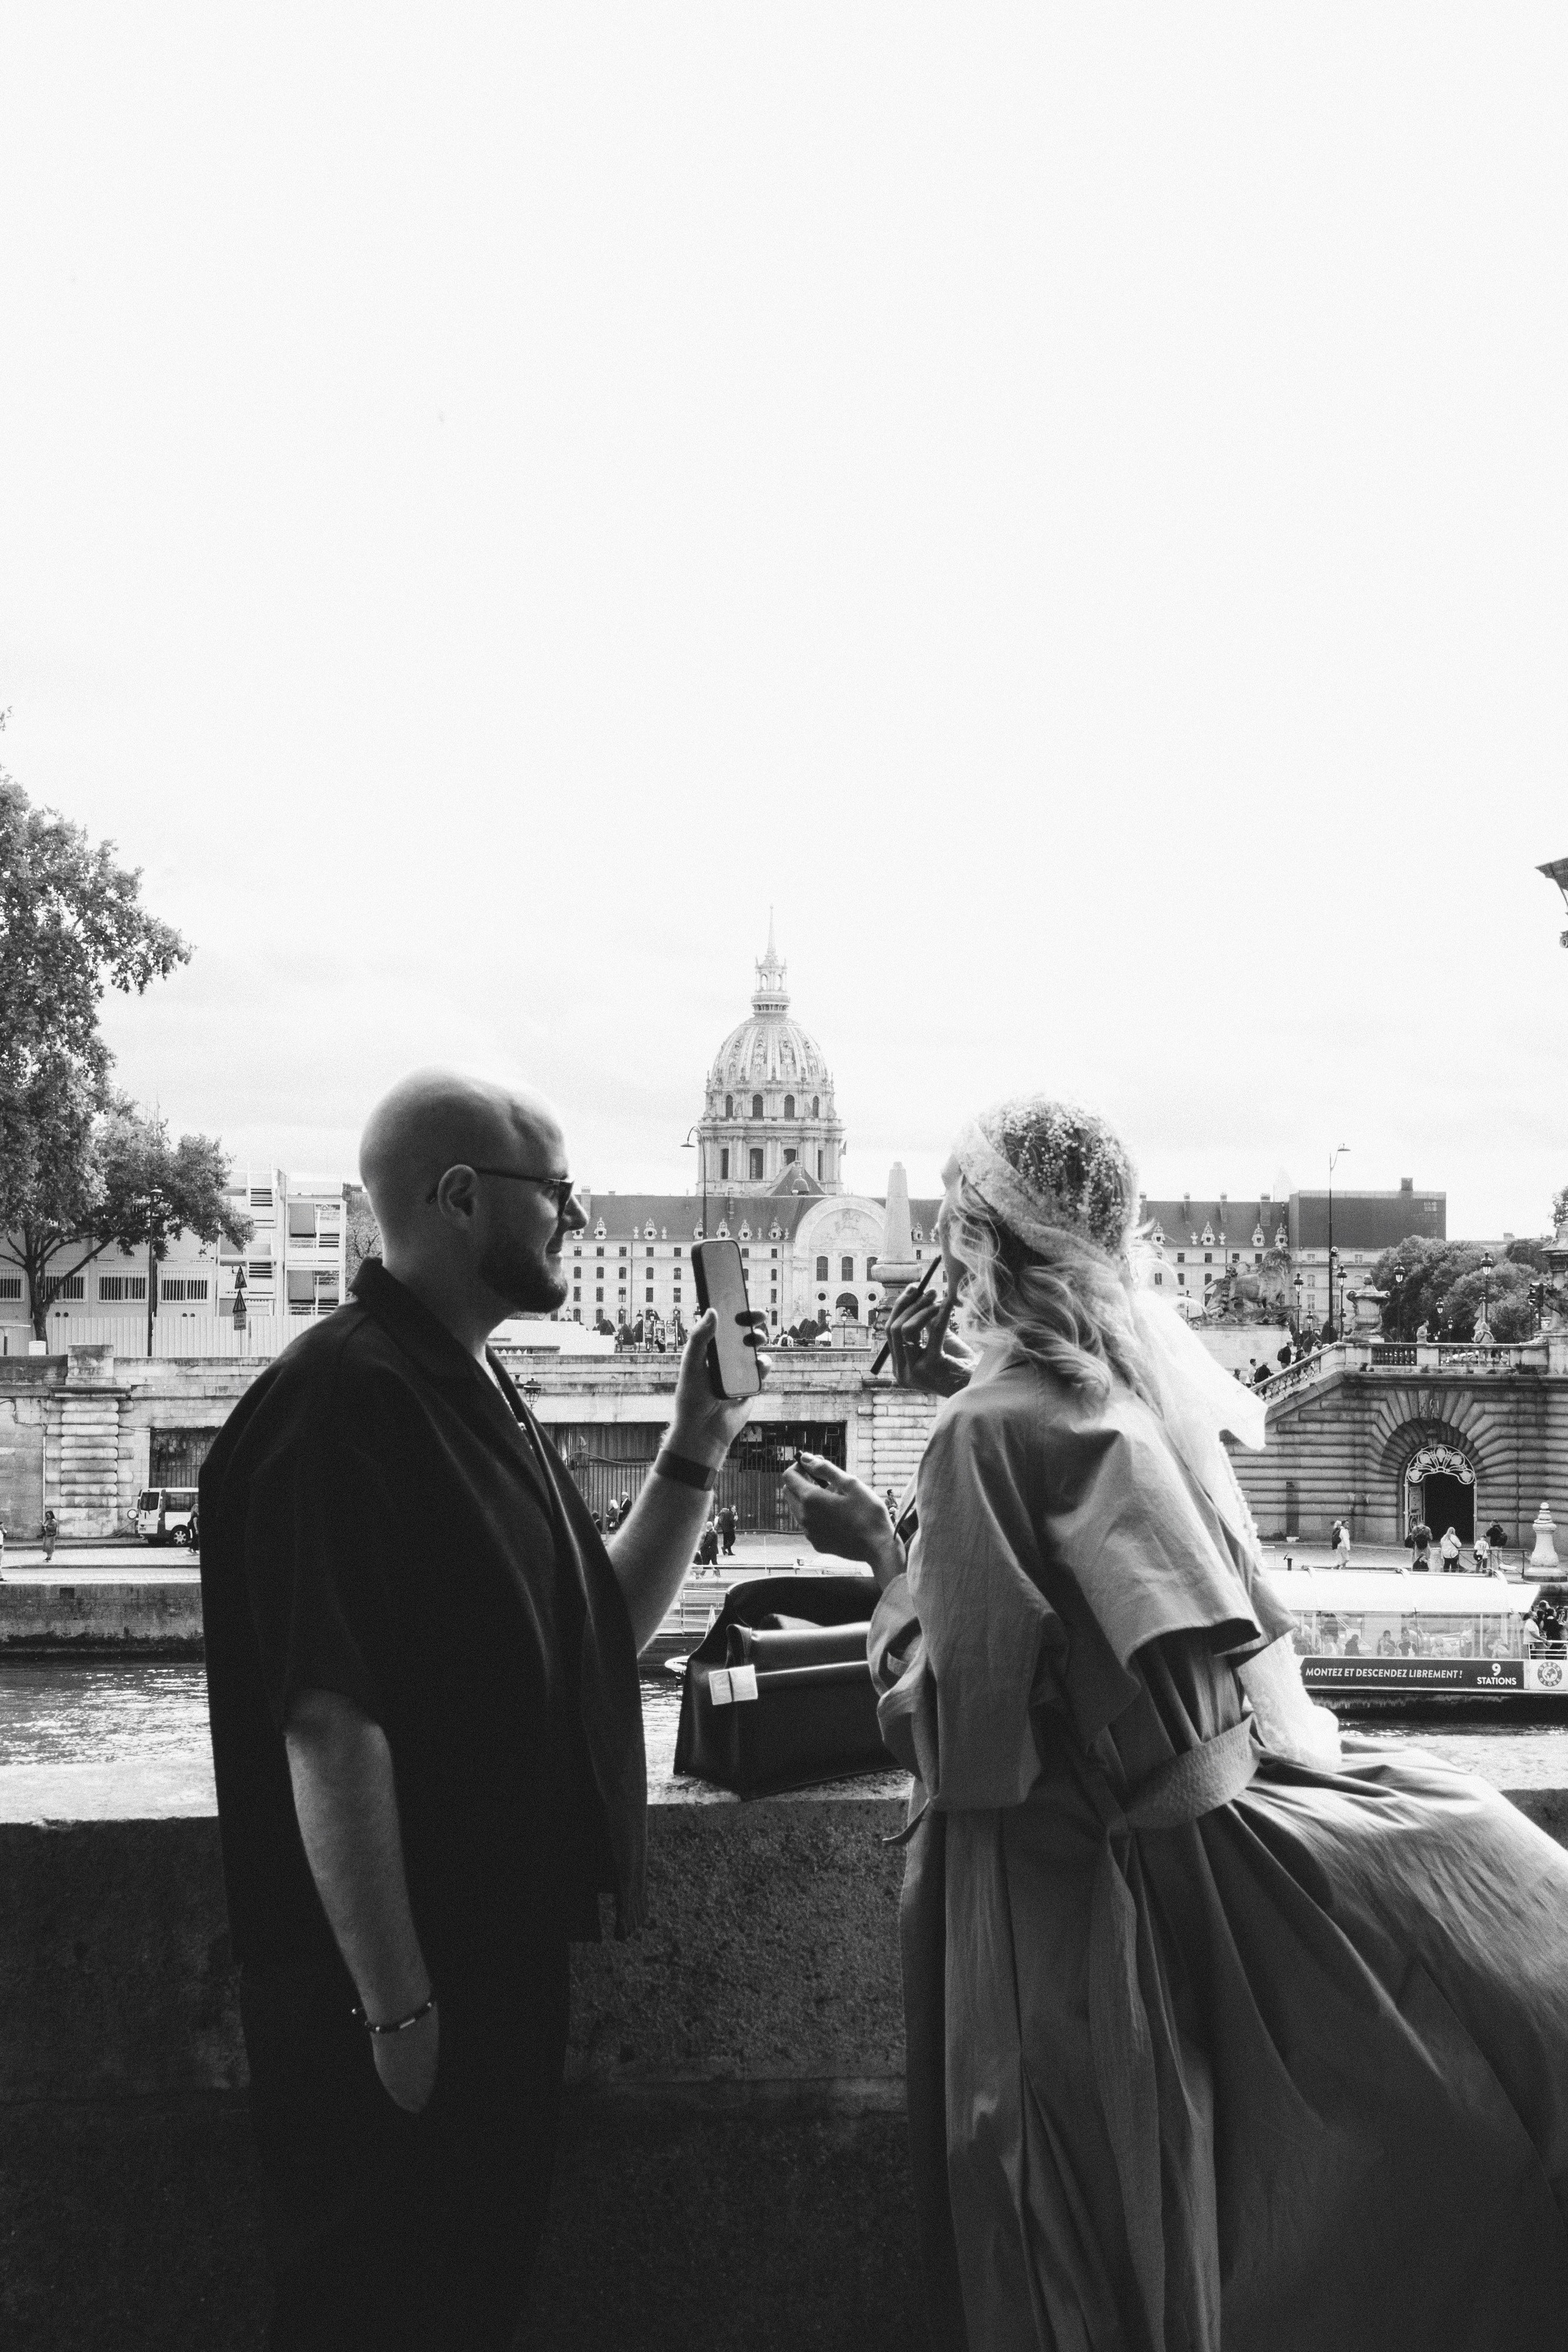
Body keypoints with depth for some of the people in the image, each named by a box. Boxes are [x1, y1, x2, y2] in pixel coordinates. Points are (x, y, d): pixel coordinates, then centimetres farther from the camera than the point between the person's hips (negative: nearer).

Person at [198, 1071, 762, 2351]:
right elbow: (330, 1723, -25)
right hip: (397, 1980, -9)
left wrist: (697, 1448, 2)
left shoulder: (478, 1394, 10)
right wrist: (393, 2005, -23)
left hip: (504, 1944, 9)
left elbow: (608, 1626, 14)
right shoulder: (345, 1400, -21)